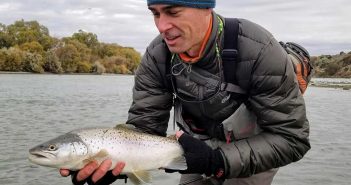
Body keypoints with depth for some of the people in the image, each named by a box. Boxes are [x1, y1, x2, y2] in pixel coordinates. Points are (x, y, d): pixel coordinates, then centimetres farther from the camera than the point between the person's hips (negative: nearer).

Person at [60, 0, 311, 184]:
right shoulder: (157, 57, -20)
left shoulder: (259, 51, -33)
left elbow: (291, 137, -29)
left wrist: (217, 161, -41)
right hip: (202, 147, 4)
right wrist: (109, 159, -40)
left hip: (255, 152, -3)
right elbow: (144, 125, -18)